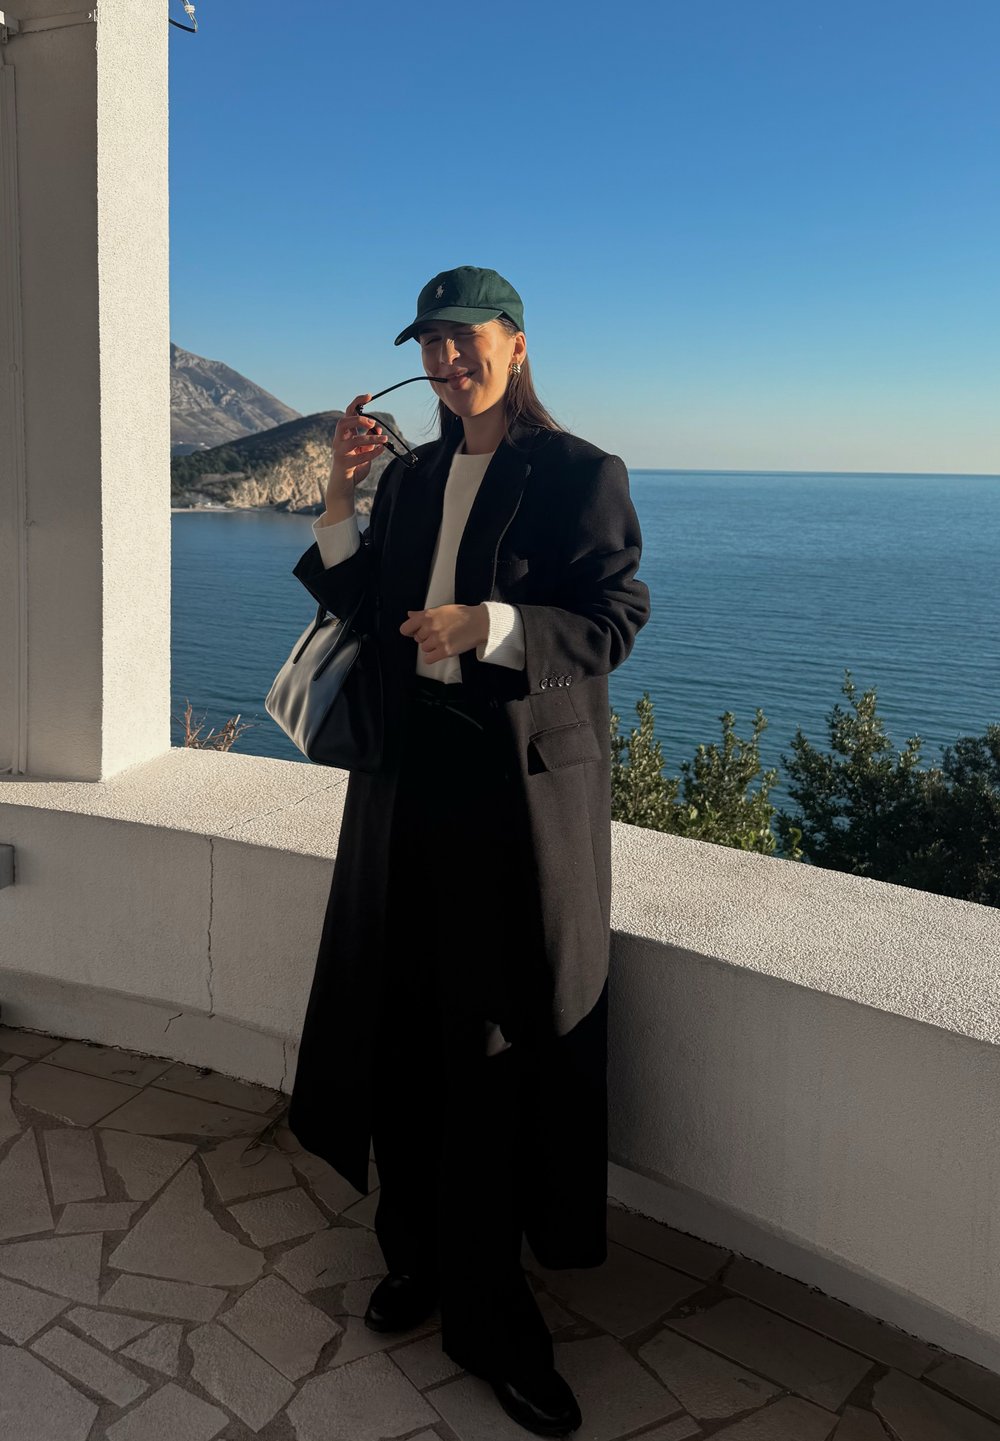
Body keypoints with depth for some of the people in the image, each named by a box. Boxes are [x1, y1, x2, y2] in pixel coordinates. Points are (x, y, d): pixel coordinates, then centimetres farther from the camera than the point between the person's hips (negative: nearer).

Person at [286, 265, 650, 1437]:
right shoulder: (411, 478, 13)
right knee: (409, 1019, 9)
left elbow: (616, 623, -8)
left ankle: (488, 1314, 17)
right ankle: (420, 1253, 29)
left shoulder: (581, 475, -4)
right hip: (414, 771, 5)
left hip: (526, 782, -5)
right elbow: (370, 613, 12)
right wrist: (340, 499, 1)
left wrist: (492, 625, -21)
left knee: (504, 1040, 1)